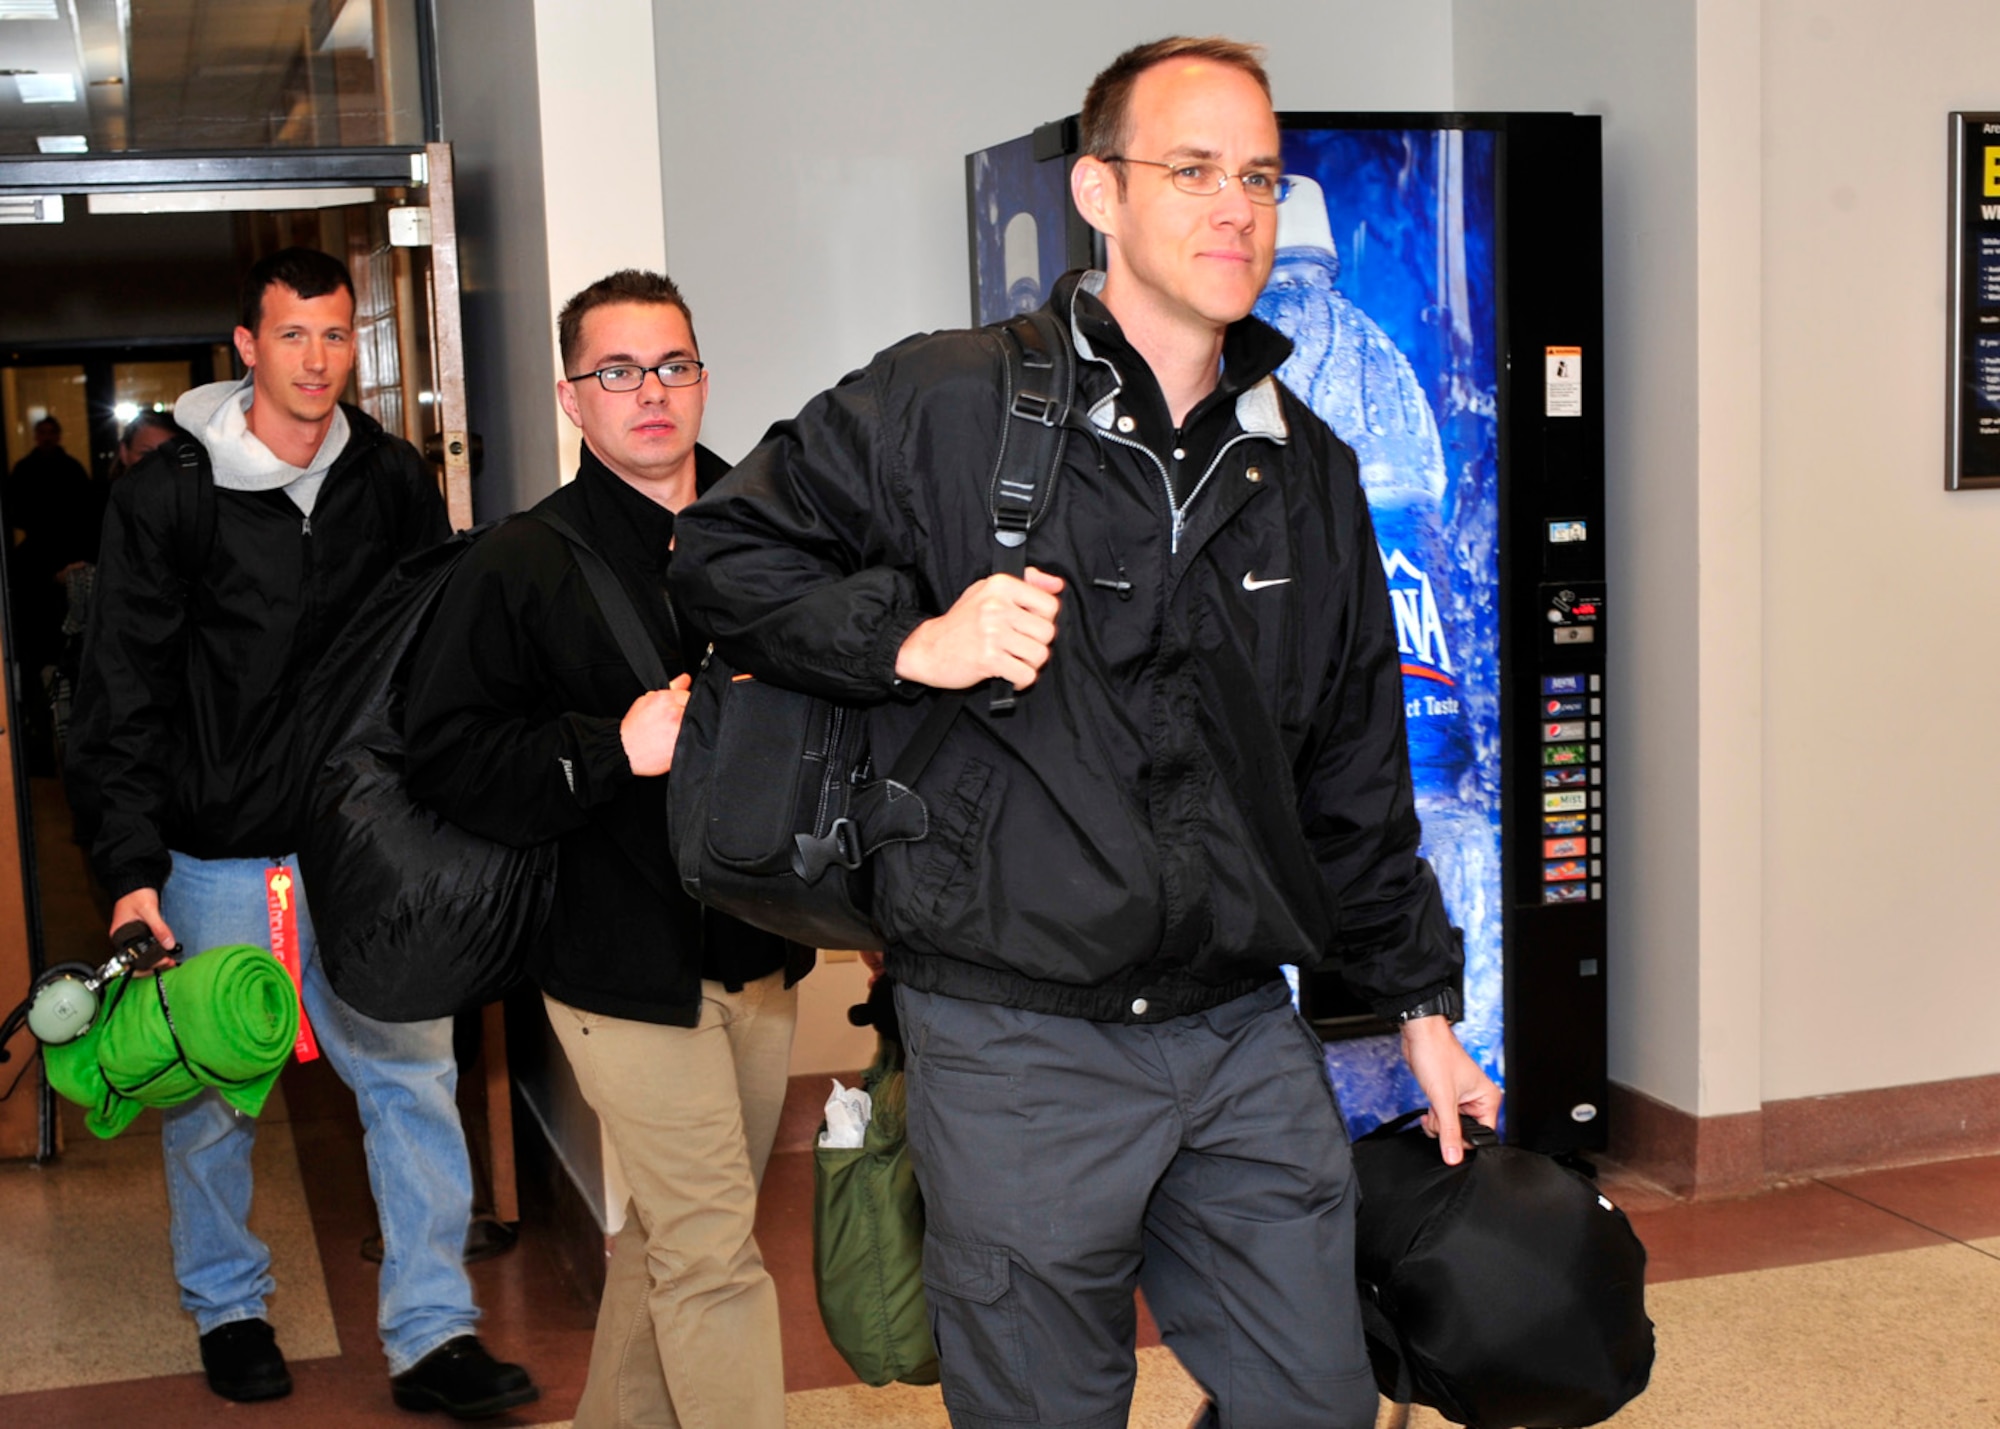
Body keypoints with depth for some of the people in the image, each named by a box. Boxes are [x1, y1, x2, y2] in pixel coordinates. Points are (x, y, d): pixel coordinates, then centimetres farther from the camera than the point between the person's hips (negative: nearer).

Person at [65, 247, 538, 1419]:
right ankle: (230, 1310, 31)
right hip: (220, 851, -2)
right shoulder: (168, 494, -4)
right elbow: (121, 694, -3)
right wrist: (131, 867, -9)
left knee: (415, 1075, 0)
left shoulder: (395, 481, 5)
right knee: (212, 1092, 9)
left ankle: (433, 1334, 9)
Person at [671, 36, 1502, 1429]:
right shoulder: (941, 406, -8)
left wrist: (1421, 998, 18)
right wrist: (914, 640, -17)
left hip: (1247, 1036, 5)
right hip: (1018, 1049, -4)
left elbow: (1356, 774, 16)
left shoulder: (1306, 466, 10)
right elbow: (727, 552, -1)